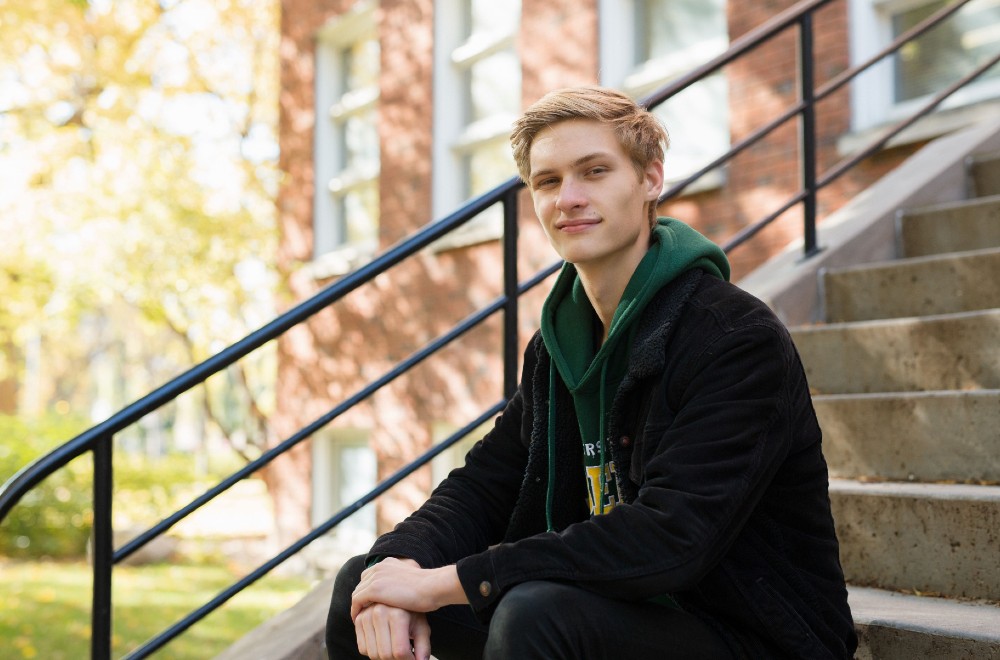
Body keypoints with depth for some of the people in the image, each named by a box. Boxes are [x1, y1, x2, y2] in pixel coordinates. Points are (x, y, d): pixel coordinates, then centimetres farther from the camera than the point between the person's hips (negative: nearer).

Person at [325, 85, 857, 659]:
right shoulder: (559, 345, 7)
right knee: (362, 586, -1)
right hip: (625, 609, 7)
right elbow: (483, 485, 7)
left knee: (538, 612, -34)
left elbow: (671, 538, -29)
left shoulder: (740, 337, -19)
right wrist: (404, 564, -17)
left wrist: (447, 582, -27)